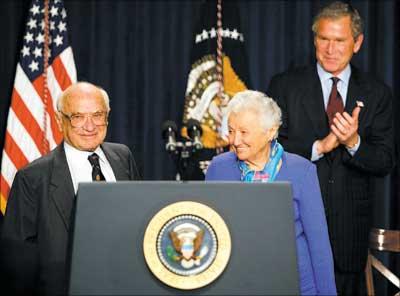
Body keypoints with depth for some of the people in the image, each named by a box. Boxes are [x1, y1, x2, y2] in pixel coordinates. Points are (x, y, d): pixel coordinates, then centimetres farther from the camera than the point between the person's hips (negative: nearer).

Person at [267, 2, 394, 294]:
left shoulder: (376, 94, 5)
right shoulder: (285, 85, 1)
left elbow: (385, 163, 0)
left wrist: (353, 143, -19)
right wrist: (319, 147, -18)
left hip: (350, 225, 2)